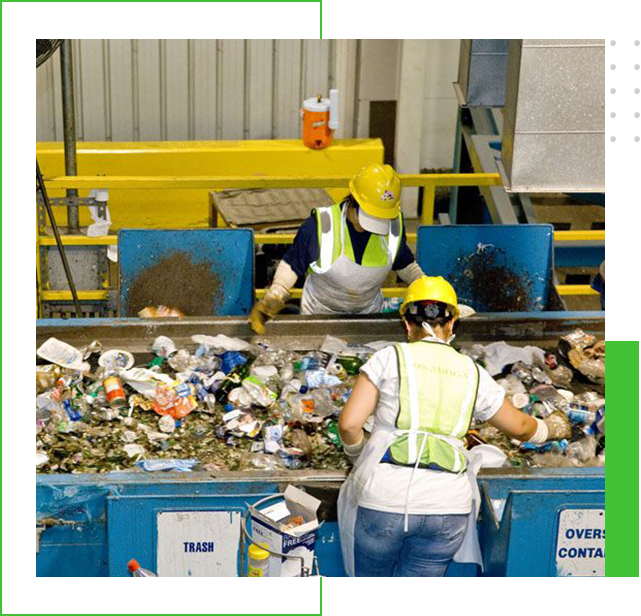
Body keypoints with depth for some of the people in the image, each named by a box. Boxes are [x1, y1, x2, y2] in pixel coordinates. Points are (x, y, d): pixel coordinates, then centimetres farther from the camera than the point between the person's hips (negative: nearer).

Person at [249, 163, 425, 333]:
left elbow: (404, 264, 6)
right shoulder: (320, 225, -25)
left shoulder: (395, 227, -16)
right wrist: (272, 298, -24)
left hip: (369, 313, 3)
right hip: (320, 313, -2)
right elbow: (292, 264, -13)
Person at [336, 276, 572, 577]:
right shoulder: (473, 373, 11)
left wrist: (358, 455, 16)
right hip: (447, 507, 3)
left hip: (385, 498, -3)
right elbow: (520, 426, 24)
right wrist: (549, 429, 46)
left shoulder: (390, 357, 1)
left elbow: (349, 424, -6)